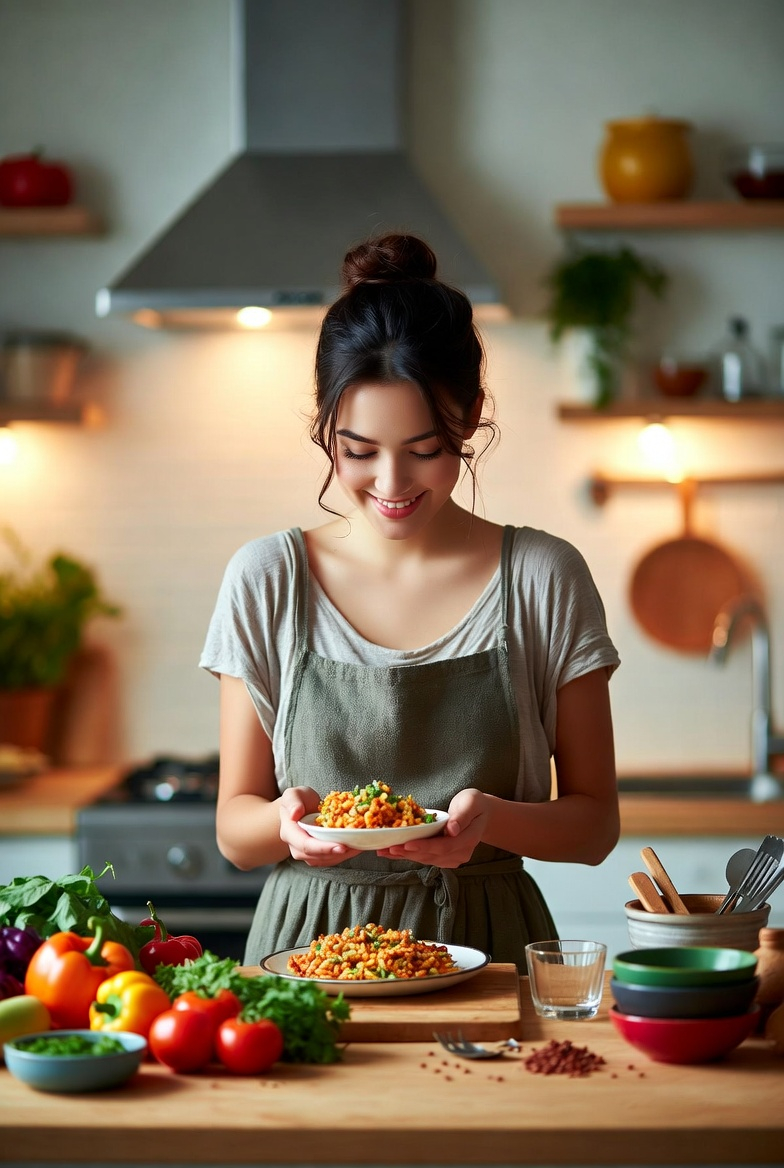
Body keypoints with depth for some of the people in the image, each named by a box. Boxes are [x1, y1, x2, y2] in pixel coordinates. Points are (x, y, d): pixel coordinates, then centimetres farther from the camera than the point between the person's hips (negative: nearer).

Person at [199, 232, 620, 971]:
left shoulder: (544, 578, 1)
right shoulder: (266, 579, 3)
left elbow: (594, 824, 5)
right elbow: (235, 831, 7)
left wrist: (490, 818, -15)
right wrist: (286, 821, -15)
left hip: (488, 940, -1)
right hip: (308, 944, 1)